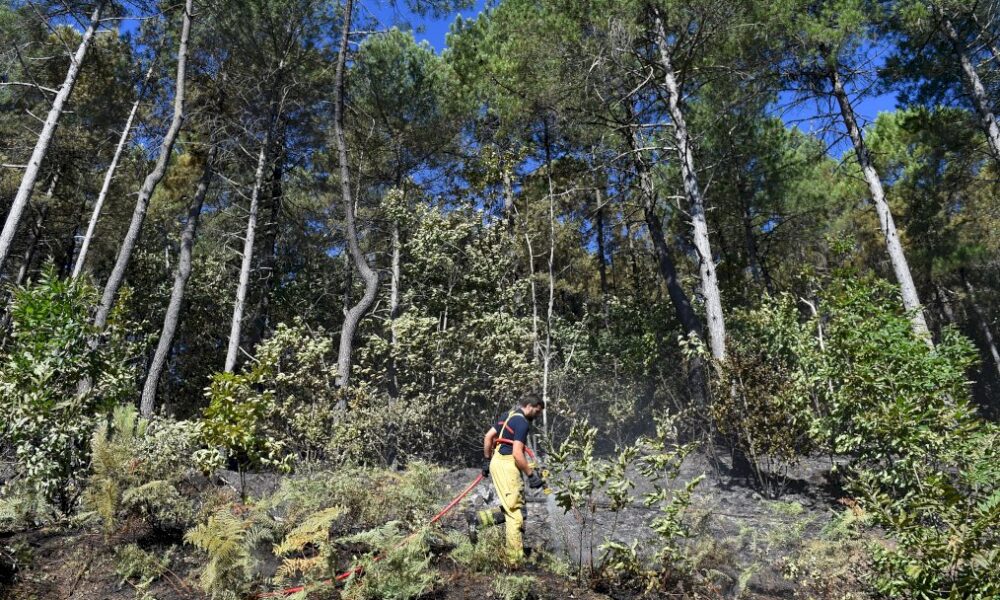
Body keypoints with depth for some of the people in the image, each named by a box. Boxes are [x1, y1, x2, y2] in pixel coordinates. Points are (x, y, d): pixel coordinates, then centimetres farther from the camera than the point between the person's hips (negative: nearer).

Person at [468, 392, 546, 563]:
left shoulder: (508, 416, 14)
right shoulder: (522, 422, -14)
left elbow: (488, 437, 17)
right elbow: (517, 453, -21)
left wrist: (487, 461, 23)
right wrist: (531, 475, -13)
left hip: (497, 462, 9)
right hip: (507, 465, -9)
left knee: (511, 509, 15)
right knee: (515, 512, -3)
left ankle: (478, 519, 8)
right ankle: (516, 560, 2)